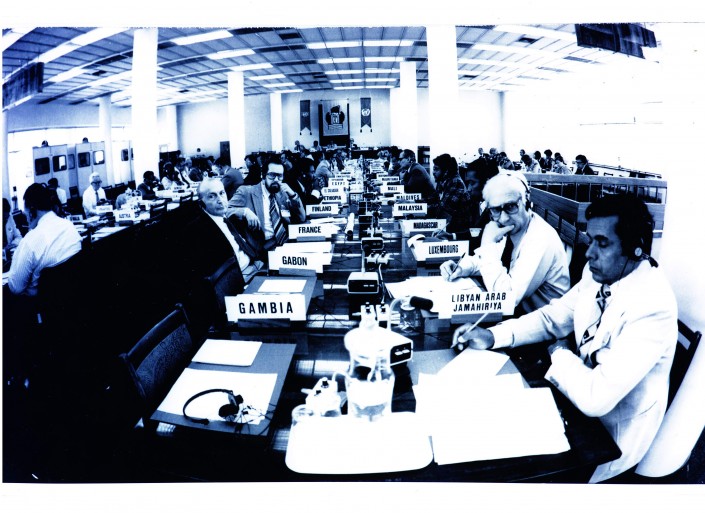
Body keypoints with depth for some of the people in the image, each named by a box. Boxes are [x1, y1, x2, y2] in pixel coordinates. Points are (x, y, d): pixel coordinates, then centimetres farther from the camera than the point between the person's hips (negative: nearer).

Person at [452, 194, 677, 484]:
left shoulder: (652, 306, -31)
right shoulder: (598, 274, -7)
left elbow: (597, 397, -34)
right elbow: (553, 318, 6)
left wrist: (560, 354, -15)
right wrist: (491, 337, -9)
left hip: (612, 431, -6)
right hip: (582, 398, 7)